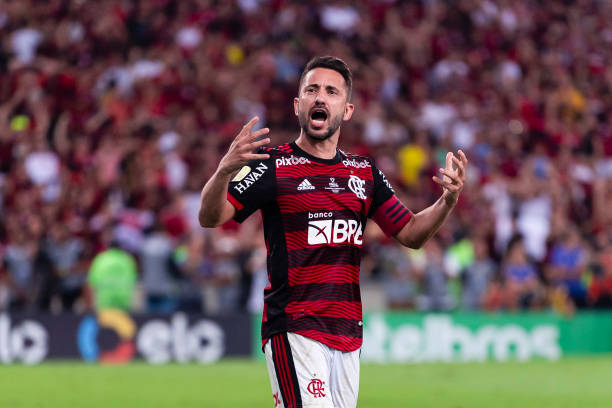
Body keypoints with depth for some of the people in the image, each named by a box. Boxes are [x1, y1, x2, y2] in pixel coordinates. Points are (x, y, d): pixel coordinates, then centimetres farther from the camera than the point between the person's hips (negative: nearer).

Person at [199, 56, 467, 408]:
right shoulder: (274, 165, -2)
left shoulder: (364, 172, 15)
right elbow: (210, 218, -12)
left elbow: (411, 234, 16)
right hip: (295, 331, -6)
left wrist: (448, 200, -3)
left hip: (348, 334, 6)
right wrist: (225, 170, -33)